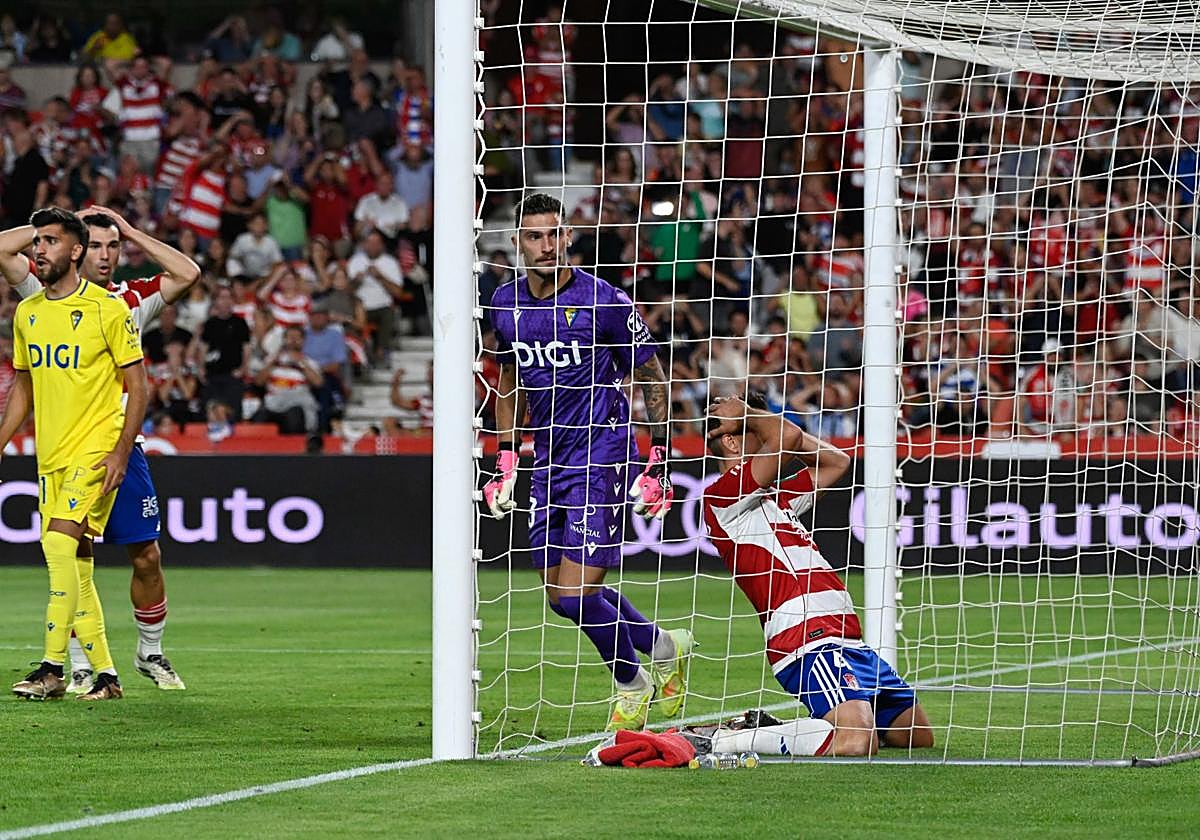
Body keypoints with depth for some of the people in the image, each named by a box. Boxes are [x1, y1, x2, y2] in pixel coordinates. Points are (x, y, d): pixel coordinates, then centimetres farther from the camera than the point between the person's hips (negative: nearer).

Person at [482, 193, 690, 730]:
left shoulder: (604, 301, -12)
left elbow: (653, 380, -4)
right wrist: (506, 460, 15)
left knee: (575, 593, -13)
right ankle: (664, 648, 29)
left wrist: (658, 466, -8)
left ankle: (632, 683, 14)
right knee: (559, 592, 7)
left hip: (600, 461, -6)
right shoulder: (506, 303, 4)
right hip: (548, 460, 6)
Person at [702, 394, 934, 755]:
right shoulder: (722, 496, -5)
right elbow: (789, 438, -16)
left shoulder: (774, 498, 24)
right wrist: (745, 413, 5)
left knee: (918, 736, 14)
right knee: (856, 745, -30)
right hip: (811, 642, -10)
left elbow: (836, 461, 33)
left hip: (849, 643, 10)